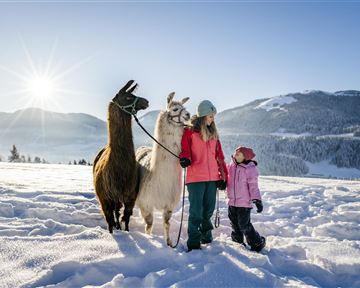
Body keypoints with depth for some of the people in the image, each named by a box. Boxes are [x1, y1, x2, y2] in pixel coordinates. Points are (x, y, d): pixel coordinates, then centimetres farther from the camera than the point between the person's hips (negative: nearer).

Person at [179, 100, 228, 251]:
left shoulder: (213, 134, 14)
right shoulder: (190, 132, -3)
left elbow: (219, 156, 15)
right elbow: (184, 149, -3)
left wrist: (223, 176, 12)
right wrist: (185, 159, -27)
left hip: (212, 177, 5)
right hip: (196, 177, -5)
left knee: (209, 209, 14)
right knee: (196, 210, -3)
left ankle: (206, 235, 33)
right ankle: (193, 242, 8)